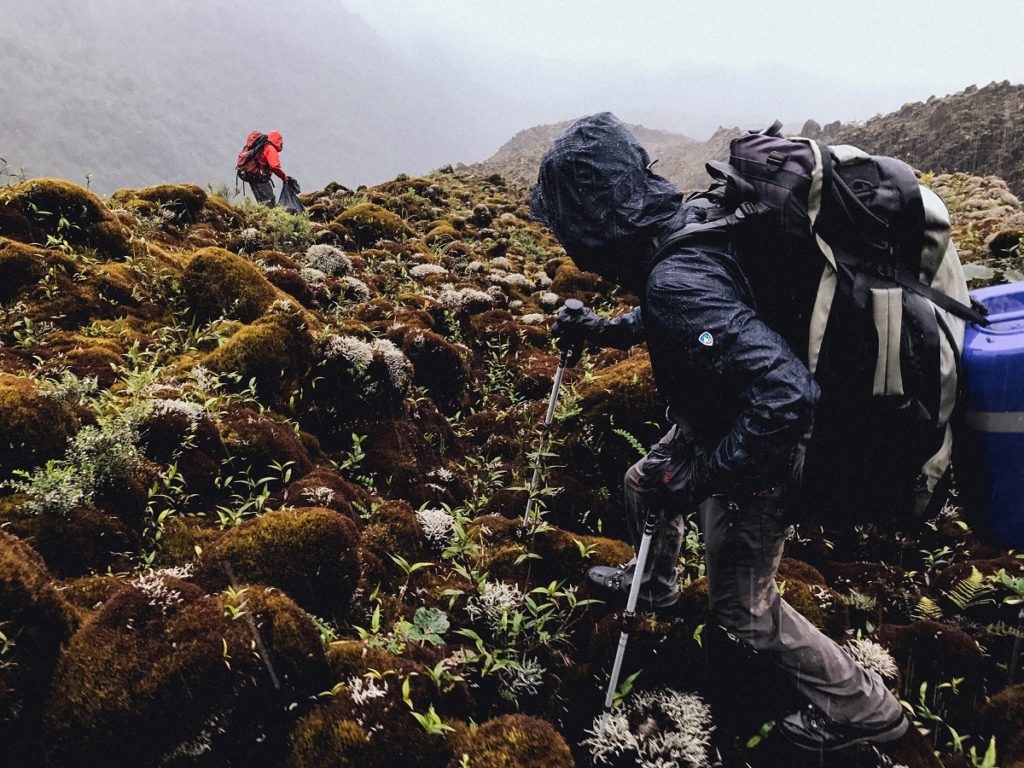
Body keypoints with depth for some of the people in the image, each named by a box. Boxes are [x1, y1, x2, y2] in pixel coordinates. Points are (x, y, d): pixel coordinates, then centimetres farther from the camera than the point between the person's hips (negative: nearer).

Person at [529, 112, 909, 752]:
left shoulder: (676, 279, -37)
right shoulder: (684, 222, -7)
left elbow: (787, 393, -41)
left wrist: (701, 474, -32)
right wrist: (608, 329, 12)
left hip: (756, 452, -9)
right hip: (716, 422, 9)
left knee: (744, 607, 8)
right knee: (644, 484, 29)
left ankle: (864, 708, 27)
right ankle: (655, 583, 59)